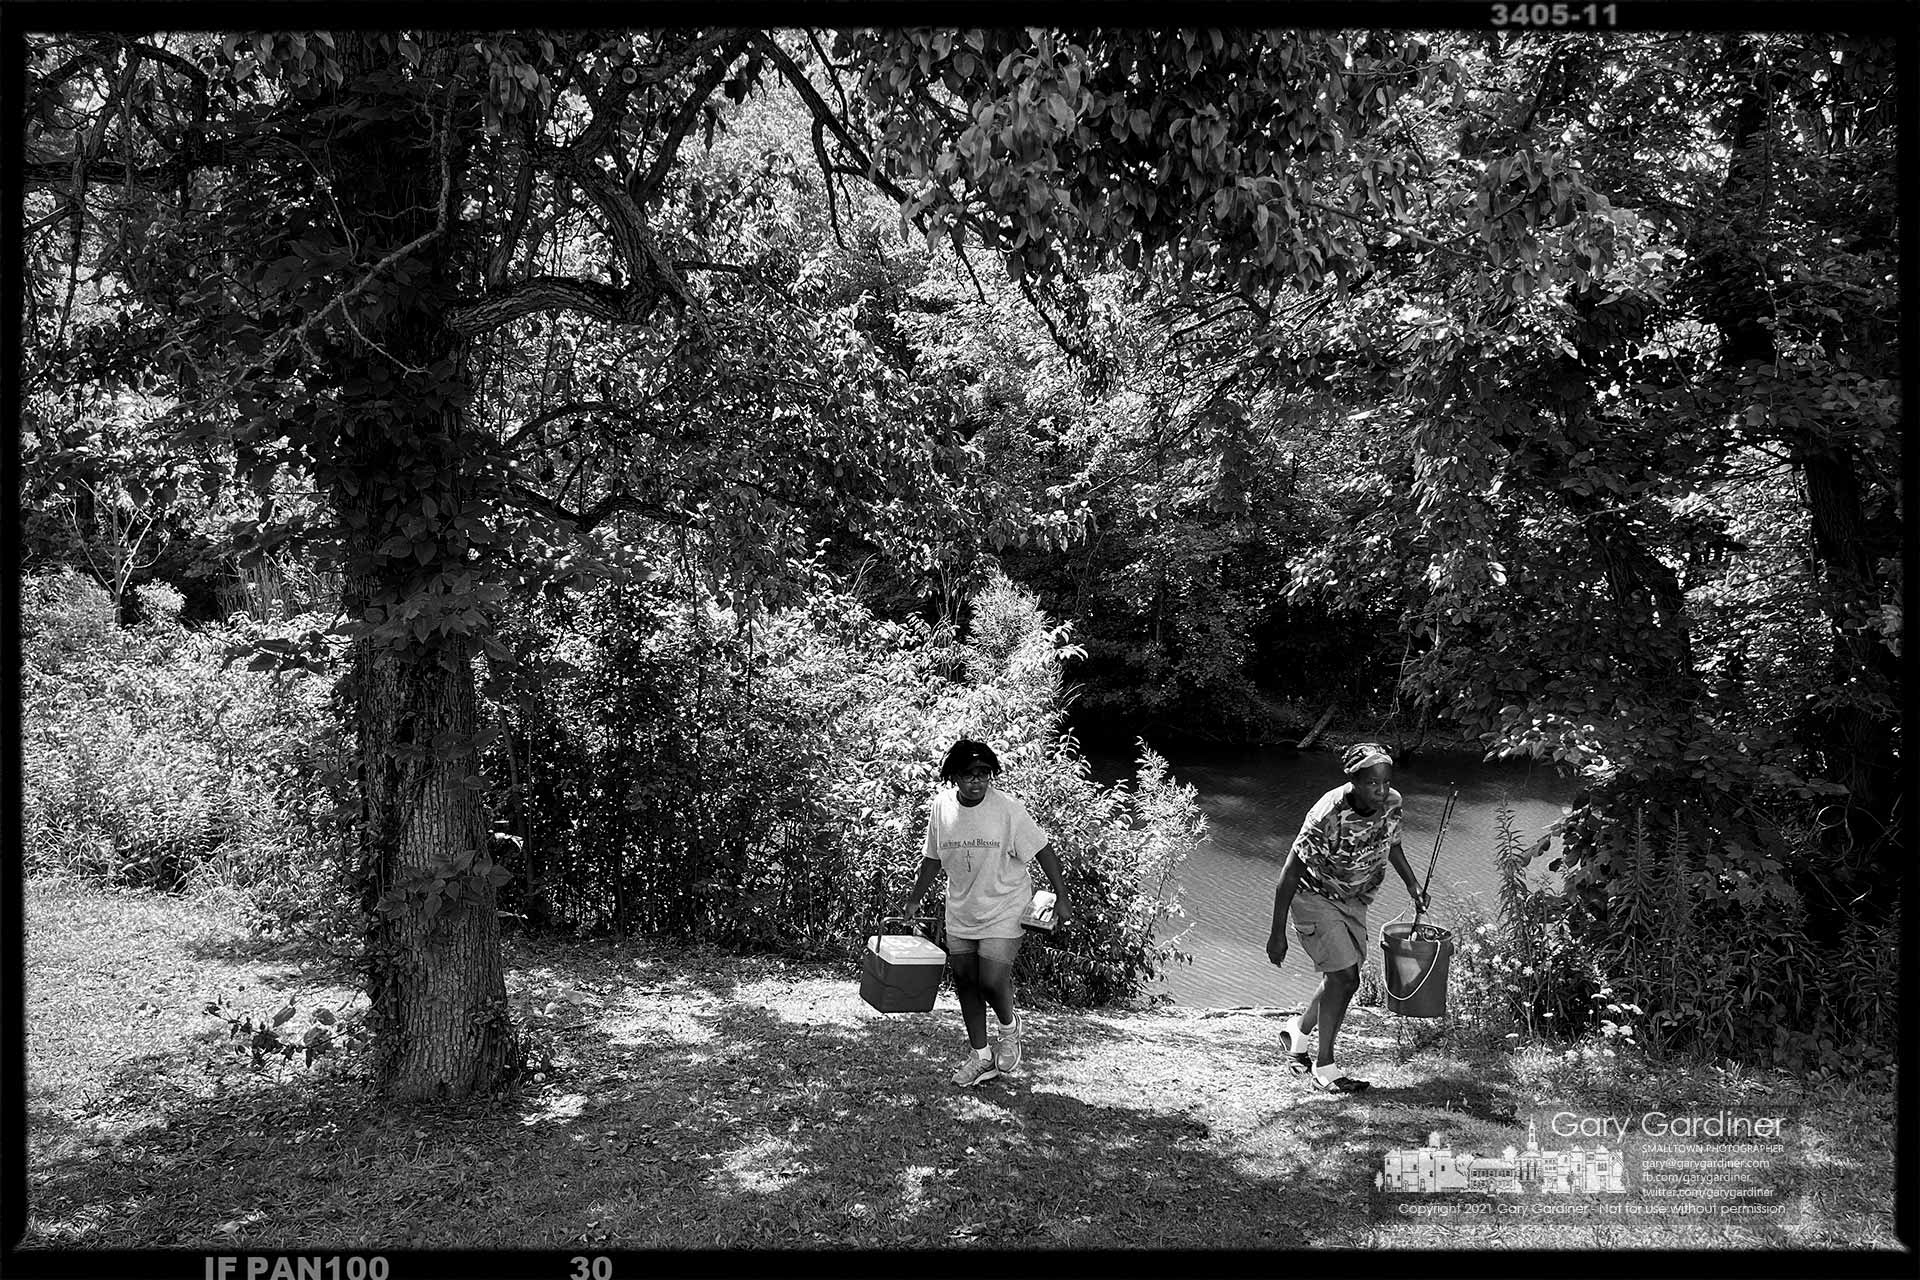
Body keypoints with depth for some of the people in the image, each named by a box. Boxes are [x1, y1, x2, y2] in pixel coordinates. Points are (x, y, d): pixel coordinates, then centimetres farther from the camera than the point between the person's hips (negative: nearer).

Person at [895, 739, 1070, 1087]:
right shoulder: (942, 807, -6)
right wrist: (913, 900, 10)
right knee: (965, 981, 10)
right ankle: (981, 1056, 28)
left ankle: (1010, 1026, 21)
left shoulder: (1009, 809, -19)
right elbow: (932, 858, 8)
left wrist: (1061, 898, -13)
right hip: (961, 912, 5)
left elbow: (1043, 850, -11)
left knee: (992, 981, -13)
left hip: (1004, 909, -5)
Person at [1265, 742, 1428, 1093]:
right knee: (1344, 977, -12)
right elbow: (1289, 873, -26)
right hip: (1314, 896, -7)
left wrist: (1412, 884, 2)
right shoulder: (1328, 816, -33)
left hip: (1354, 899, 7)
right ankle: (1323, 1067, 3)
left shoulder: (1391, 803, -14)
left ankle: (1300, 1029, 39)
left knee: (1341, 979, 11)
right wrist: (1278, 933, -24)